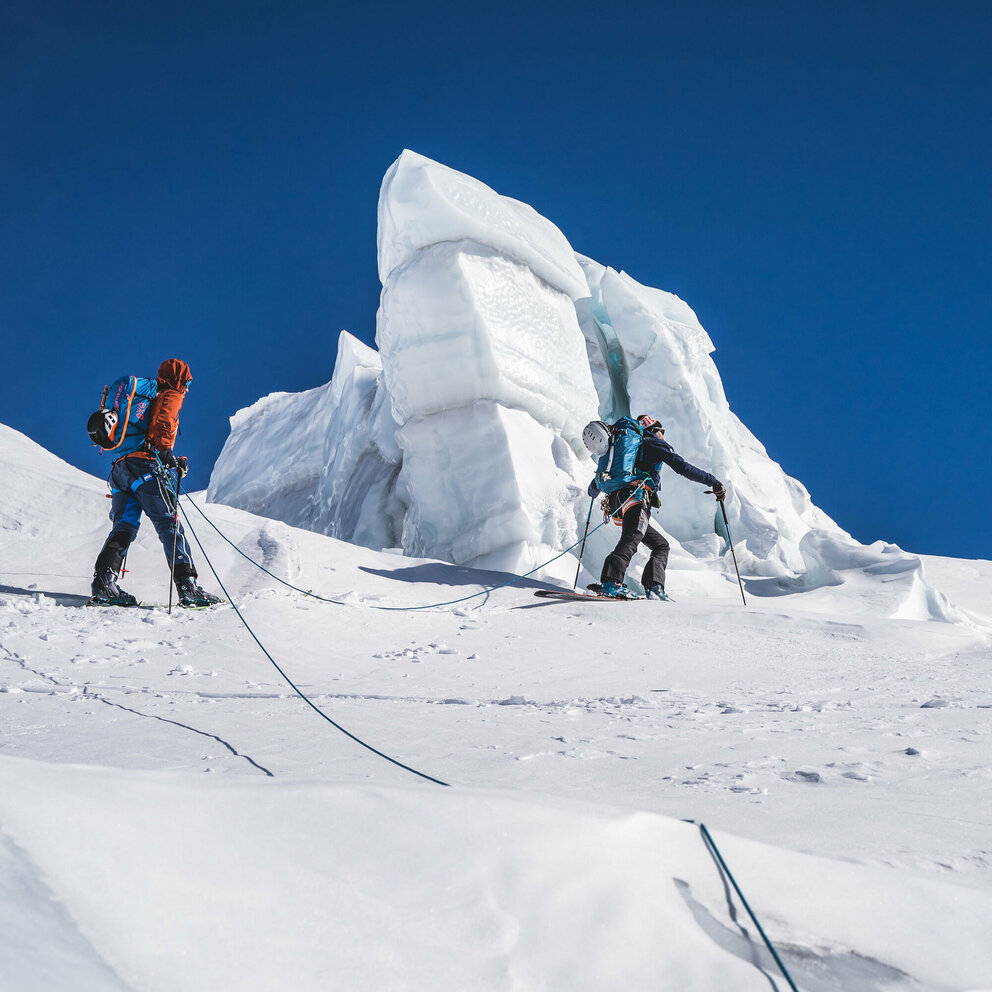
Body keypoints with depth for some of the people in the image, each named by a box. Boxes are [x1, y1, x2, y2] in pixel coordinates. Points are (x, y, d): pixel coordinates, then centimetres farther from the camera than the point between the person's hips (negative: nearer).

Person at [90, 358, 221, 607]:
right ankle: (187, 586, -16)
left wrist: (172, 461, 38)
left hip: (121, 467, 8)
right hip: (145, 468, -8)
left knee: (124, 526, 3)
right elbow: (163, 422, -12)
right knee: (169, 526, -10)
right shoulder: (171, 396, 8)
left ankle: (103, 580, -15)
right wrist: (166, 451, -19)